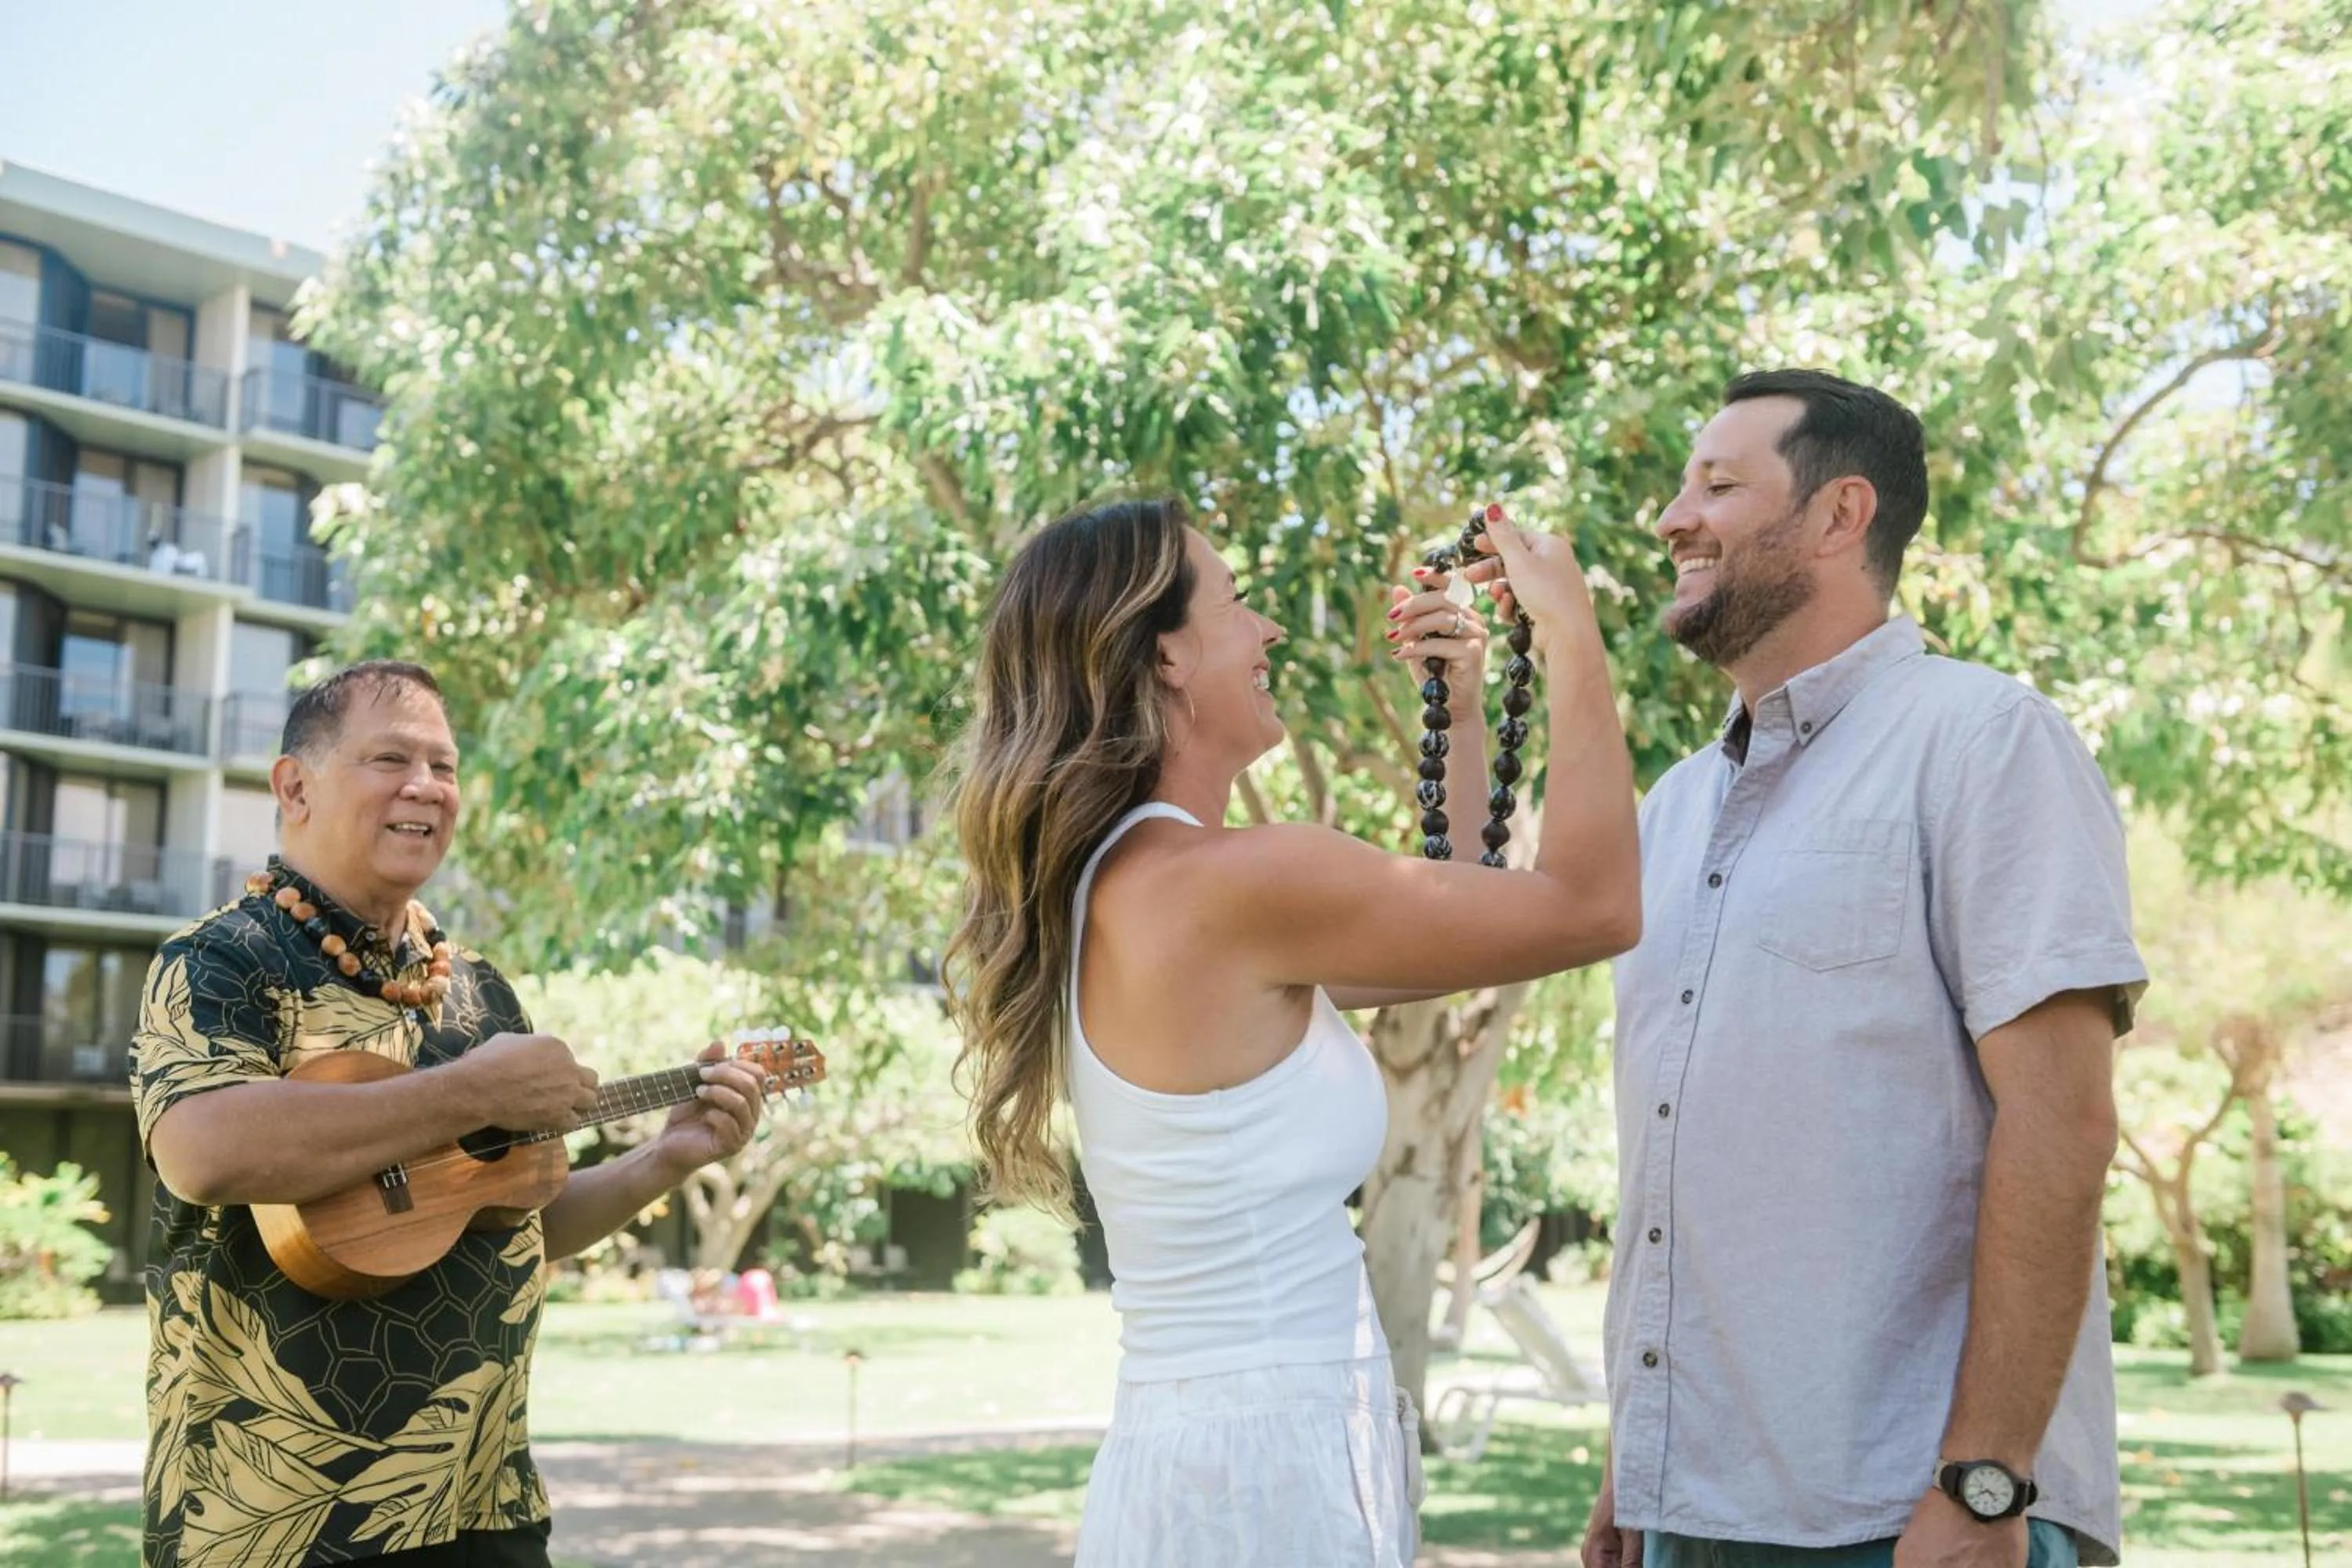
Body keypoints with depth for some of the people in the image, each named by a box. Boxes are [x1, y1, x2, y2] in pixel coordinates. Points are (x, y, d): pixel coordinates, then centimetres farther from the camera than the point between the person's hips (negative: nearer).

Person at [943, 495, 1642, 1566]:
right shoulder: (1229, 880, -19)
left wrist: (1458, 714, 12)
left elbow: (1459, 920, 20)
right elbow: (1591, 905, -12)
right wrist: (1572, 638, -4)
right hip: (1268, 1480, -9)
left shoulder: (1117, 885, 9)